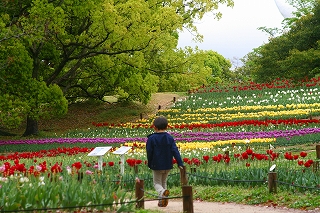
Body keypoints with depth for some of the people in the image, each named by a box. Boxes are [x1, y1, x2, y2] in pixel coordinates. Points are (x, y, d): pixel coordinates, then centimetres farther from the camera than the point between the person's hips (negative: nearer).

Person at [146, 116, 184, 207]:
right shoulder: (170, 138, -1)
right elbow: (175, 151, -6)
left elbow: (149, 152, -6)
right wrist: (180, 163, -6)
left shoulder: (152, 138, -10)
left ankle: (162, 192, -27)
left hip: (156, 165, -3)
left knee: (157, 183, 5)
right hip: (167, 165, 4)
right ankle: (162, 201, 15)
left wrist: (149, 163, 8)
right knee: (164, 182, 19)